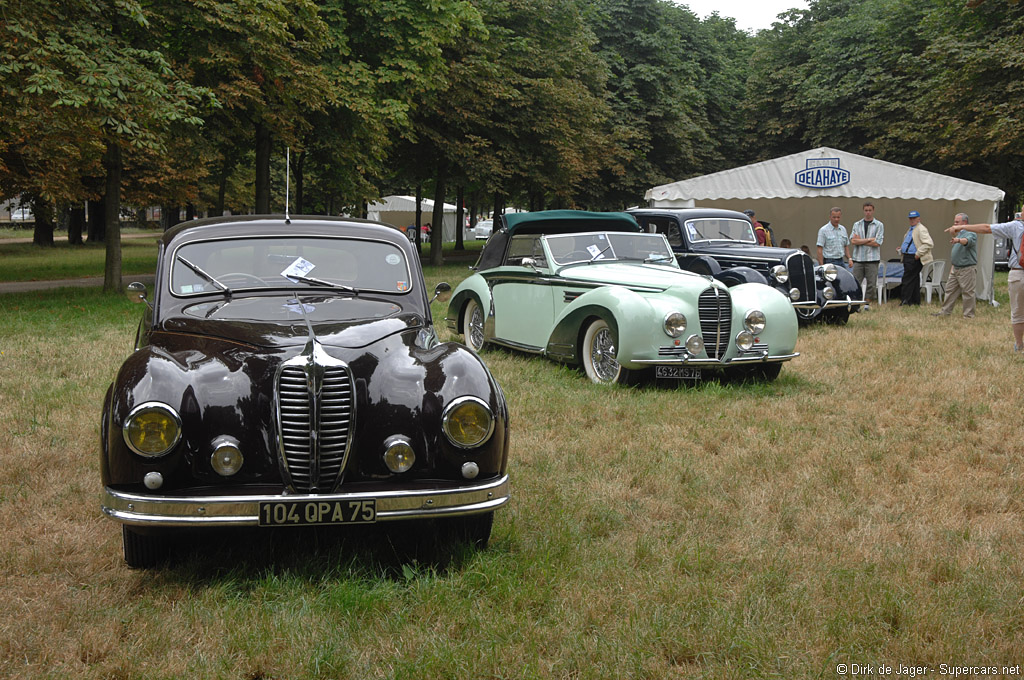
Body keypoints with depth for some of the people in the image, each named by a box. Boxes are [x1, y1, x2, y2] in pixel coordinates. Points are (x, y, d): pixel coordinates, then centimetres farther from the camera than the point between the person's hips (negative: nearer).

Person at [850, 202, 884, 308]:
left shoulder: (879, 225, 4)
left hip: (872, 259, -1)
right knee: (855, 283, -4)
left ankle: (866, 304, 10)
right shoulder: (857, 225, 11)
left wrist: (860, 240, -4)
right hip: (858, 259, 2)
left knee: (872, 284, -1)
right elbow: (853, 241, -2)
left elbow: (877, 243, -8)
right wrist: (869, 239, -8)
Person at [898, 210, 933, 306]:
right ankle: (916, 301, 19)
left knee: (908, 280, -10)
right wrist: (902, 249, 16)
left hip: (914, 258, -10)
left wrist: (918, 254, -22)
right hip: (907, 257, 10)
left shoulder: (921, 229, -12)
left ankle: (905, 301, -8)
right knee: (914, 280, 13)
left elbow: (929, 244, -21)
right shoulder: (910, 229, 18)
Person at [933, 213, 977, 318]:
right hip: (956, 269, 9)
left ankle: (968, 315, 2)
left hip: (967, 269, -9)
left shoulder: (971, 234, -10)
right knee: (950, 290, 10)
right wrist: (953, 266, 23)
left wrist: (958, 240, -56)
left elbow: (968, 241, -36)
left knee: (967, 293, -4)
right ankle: (945, 311, 17)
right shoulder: (958, 234, 19)